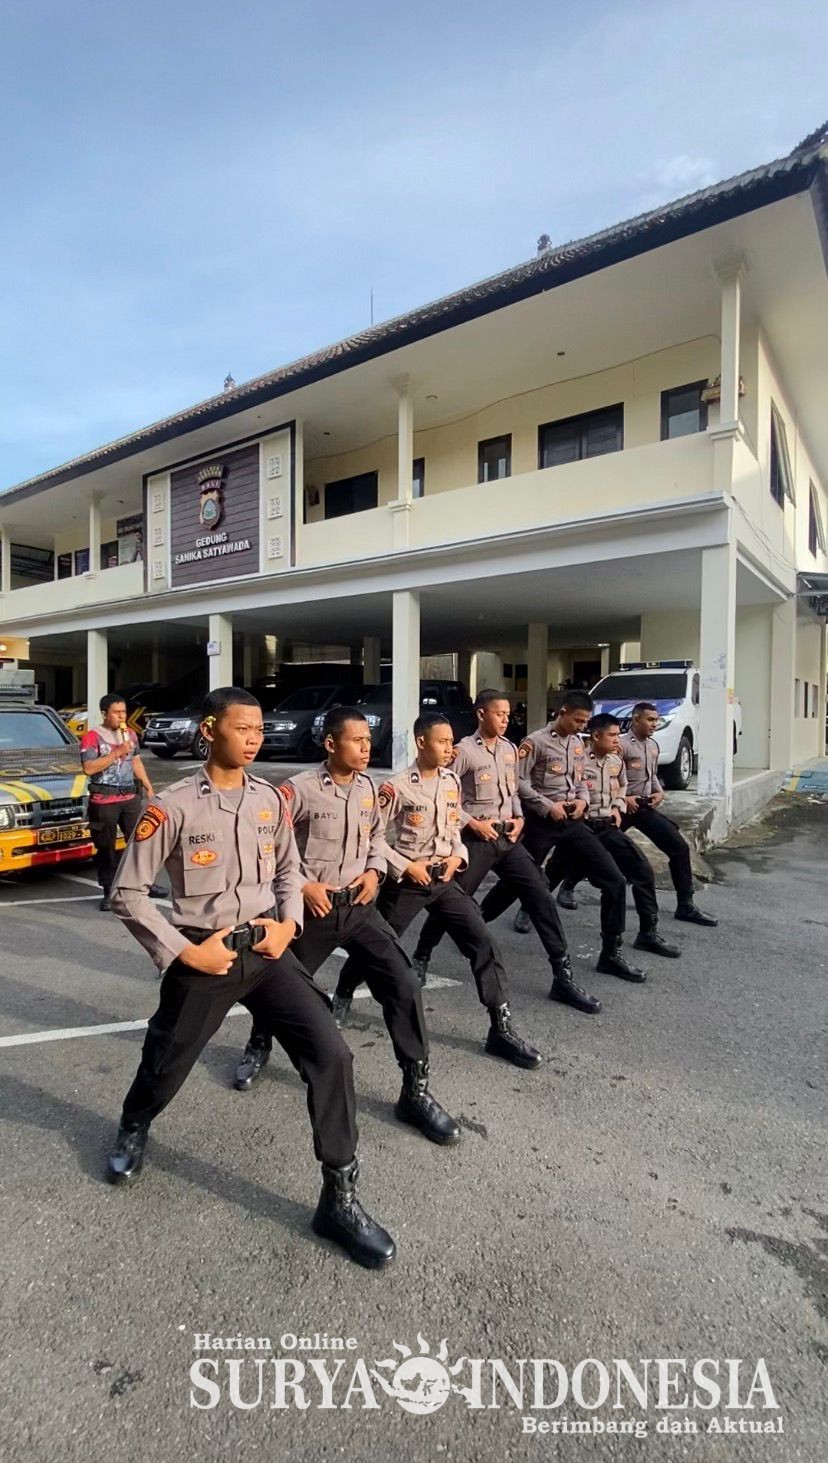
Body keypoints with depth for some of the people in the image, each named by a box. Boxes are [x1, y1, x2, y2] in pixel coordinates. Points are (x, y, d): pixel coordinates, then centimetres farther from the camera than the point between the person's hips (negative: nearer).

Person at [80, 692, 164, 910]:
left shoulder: (130, 733, 10)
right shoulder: (92, 736, -9)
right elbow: (89, 768, -19)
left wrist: (148, 787, 16)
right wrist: (117, 753, -22)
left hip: (130, 796, 5)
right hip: (104, 800, -5)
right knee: (106, 847, 4)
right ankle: (109, 892, 15)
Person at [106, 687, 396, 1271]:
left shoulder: (271, 799, -1)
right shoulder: (173, 806, -13)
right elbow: (128, 892, -8)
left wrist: (289, 923, -3)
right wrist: (184, 952, -12)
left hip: (267, 950, 2)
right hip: (204, 955, -2)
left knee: (331, 1054, -10)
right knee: (166, 1065, 20)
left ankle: (340, 1198, 8)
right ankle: (133, 1129, 59)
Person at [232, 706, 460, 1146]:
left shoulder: (367, 788, 2)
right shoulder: (299, 789, -15)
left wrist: (374, 871, 1)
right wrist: (301, 886, -15)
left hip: (359, 906, 3)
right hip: (313, 908, -3)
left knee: (403, 985, -7)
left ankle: (415, 1090, 7)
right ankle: (258, 1046, 50)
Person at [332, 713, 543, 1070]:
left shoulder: (452, 781, 3)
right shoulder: (397, 786, -15)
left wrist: (458, 855, -2)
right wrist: (405, 866, -15)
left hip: (443, 879, 4)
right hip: (406, 881, -4)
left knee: (483, 943, -5)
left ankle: (501, 1030, 5)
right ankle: (342, 996, 43)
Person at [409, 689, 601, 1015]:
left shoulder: (510, 749, 10)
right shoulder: (464, 750, -9)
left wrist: (519, 818, 4)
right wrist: (473, 823, -14)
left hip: (508, 838, 6)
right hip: (476, 840, -5)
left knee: (541, 899, -1)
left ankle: (563, 977, 8)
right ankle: (420, 959, 24)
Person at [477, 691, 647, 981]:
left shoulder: (578, 744, 13)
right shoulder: (536, 742, -10)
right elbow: (518, 782, -14)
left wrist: (583, 800, -1)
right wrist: (548, 806, -17)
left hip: (572, 823, 6)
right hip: (541, 823, -6)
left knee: (614, 881, -2)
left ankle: (611, 955, 9)